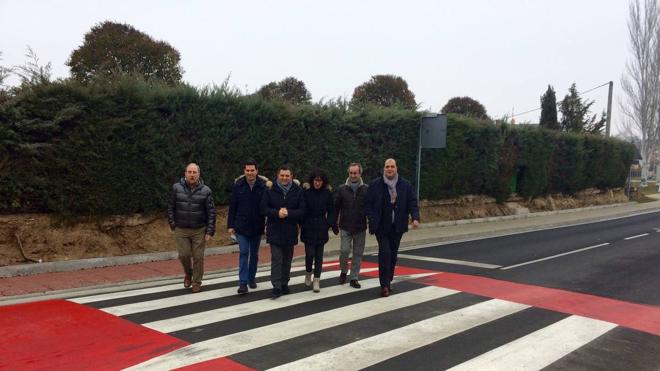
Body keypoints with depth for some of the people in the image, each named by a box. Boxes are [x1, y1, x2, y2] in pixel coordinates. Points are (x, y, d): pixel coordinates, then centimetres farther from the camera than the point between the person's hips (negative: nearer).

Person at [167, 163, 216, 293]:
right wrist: (173, 225, 0)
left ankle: (197, 282, 21)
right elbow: (170, 207, 4)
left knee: (198, 257, 5)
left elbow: (211, 212, -4)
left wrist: (210, 231, -8)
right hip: (181, 230, 1)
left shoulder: (205, 191, -6)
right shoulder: (176, 188, -3)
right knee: (184, 255, 1)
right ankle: (188, 274, 31)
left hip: (199, 230, -1)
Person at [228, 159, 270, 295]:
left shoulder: (264, 186, -7)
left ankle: (251, 278, 29)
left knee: (254, 254, 13)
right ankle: (243, 283, -5)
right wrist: (230, 225, -1)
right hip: (241, 226, -1)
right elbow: (232, 207, 1)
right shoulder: (238, 186, -4)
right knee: (243, 253, -6)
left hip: (257, 227, 1)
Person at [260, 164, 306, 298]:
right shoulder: (270, 191, -2)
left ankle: (284, 283, 26)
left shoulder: (298, 191, 0)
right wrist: (277, 213, -20)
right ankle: (277, 286, -5)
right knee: (276, 258, -7)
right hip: (274, 231, -2)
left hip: (290, 231, 2)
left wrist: (288, 213, -20)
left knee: (287, 259, 13)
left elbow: (302, 211, -4)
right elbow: (263, 209, -4)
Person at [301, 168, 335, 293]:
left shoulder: (327, 193, 1)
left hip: (321, 229, 2)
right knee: (310, 254, -5)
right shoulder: (306, 193, -4)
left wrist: (328, 224, -2)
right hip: (308, 229, -1)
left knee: (319, 255, 4)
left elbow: (331, 211, 7)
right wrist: (302, 225, -6)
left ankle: (317, 280, 12)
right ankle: (308, 273, 23)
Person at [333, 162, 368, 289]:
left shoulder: (366, 189, 0)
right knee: (344, 251, -8)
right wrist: (334, 224, 3)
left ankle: (354, 278, 18)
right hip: (345, 227, -1)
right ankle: (343, 272, 19)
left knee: (358, 253, 6)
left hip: (360, 228, 1)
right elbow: (336, 208, 5)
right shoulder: (342, 189, 1)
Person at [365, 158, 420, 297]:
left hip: (397, 227, 3)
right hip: (381, 226, -3)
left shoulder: (405, 185, 3)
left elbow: (412, 203, 2)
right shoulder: (375, 185, -2)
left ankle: (388, 281, 27)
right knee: (385, 253, -12)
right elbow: (368, 204, -2)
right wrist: (372, 219, -13)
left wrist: (415, 218, -13)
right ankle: (384, 285, -6)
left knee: (393, 254, 11)